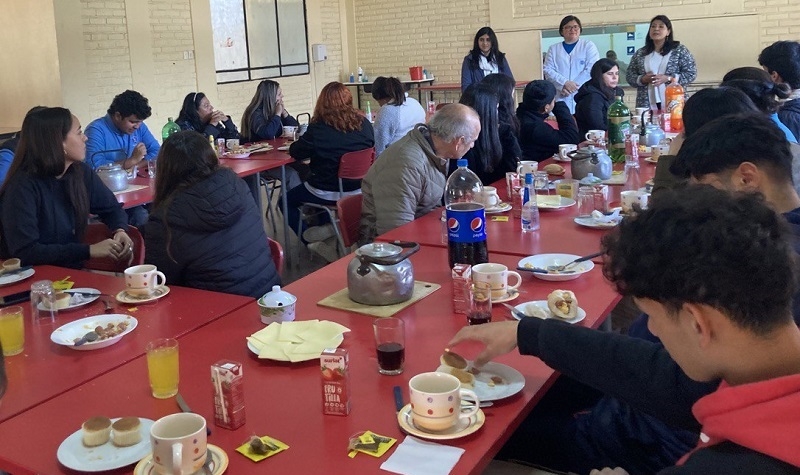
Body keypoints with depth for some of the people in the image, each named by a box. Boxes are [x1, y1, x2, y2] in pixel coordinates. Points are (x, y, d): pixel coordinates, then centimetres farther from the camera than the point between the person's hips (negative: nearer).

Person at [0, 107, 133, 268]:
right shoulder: (22, 186, -18)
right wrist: (89, 250, -26)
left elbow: (111, 208, 14)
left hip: (72, 272, 6)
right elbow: (25, 252, -25)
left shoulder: (81, 172, 0)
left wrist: (120, 230, -8)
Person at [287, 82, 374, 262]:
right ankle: (333, 228, 15)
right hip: (358, 191, 6)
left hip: (326, 193, -5)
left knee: (287, 201, 21)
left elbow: (295, 152, -7)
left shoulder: (318, 128, -17)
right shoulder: (364, 123, -7)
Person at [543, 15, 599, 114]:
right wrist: (565, 83, -13)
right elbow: (548, 71, 4)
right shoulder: (553, 49, 15)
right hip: (560, 99, 1)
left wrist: (572, 86, -11)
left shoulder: (588, 46, 9)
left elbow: (592, 69, -2)